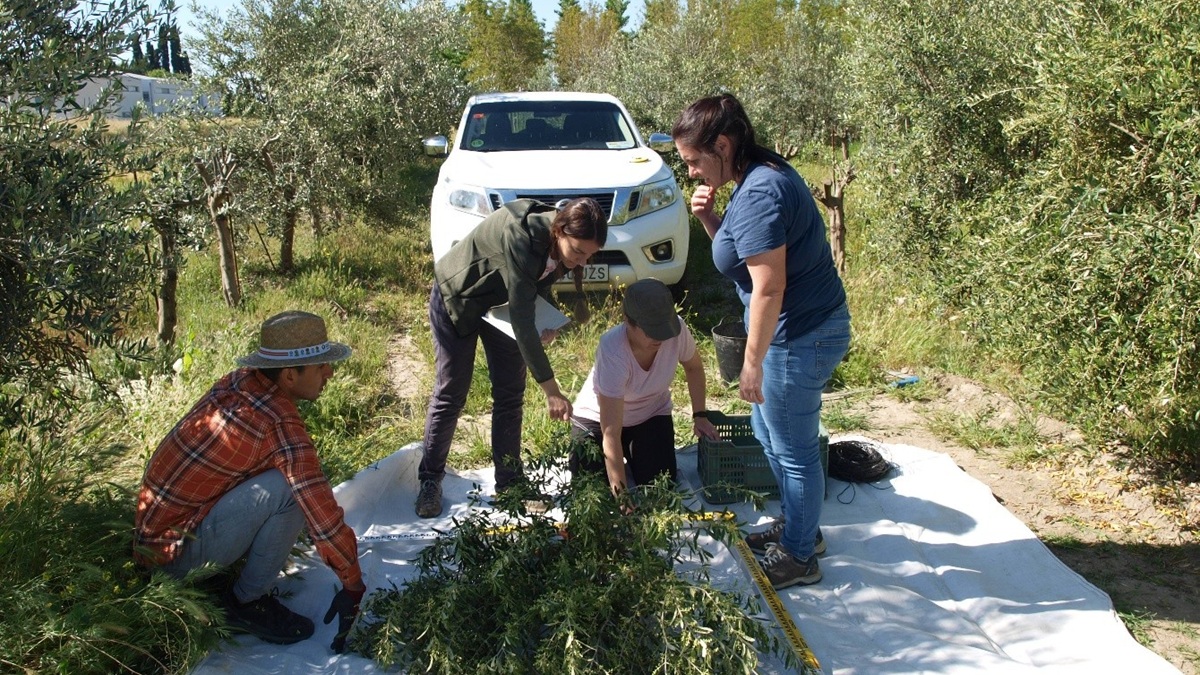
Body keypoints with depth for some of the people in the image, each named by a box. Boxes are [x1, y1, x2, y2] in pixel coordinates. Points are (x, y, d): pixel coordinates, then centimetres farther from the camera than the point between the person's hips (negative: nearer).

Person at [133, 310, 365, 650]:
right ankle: (246, 602, -6)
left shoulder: (239, 380, -2)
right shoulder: (279, 424, -25)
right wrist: (353, 587, -14)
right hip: (175, 549, -8)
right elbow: (322, 512, -25)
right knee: (289, 488, -23)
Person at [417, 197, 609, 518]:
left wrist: (547, 324, -21)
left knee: (510, 393, 4)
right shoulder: (519, 237, -41)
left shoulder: (558, 242, -19)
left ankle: (509, 482, 15)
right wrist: (550, 388, -43)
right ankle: (429, 480, 18)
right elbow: (521, 319, -42)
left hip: (500, 301, 6)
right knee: (450, 394, 1)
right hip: (457, 298, -6)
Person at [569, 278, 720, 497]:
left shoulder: (676, 329, -28)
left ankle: (634, 456, 21)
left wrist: (700, 415, -5)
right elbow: (611, 432, -39)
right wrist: (619, 491, -42)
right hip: (599, 418, -3)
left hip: (651, 415, 3)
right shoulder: (612, 351, -39)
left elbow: (694, 367, -1)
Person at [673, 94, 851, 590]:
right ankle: (797, 525, 41)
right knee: (767, 430, 24)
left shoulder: (759, 194, -24)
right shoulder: (763, 174, 7)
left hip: (800, 336, -11)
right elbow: (745, 249, 15)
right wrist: (709, 219, -2)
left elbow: (768, 288, -26)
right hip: (802, 328, 11)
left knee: (793, 451, 6)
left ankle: (799, 557, 24)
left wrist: (752, 362, -19)